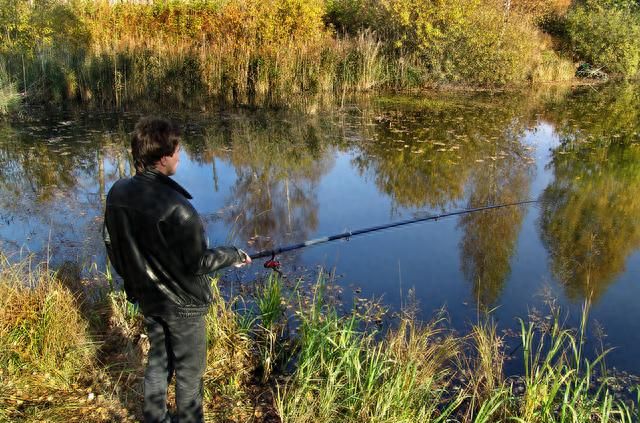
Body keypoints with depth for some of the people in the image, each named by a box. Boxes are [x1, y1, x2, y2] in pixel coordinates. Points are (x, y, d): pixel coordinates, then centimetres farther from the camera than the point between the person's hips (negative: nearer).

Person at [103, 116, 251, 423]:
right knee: (189, 370, 14)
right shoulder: (175, 208, -31)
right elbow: (198, 263, -22)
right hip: (182, 303, -7)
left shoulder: (117, 193, -9)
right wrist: (235, 256, -5)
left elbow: (112, 245, 4)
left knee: (158, 360, 25)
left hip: (146, 297, 7)